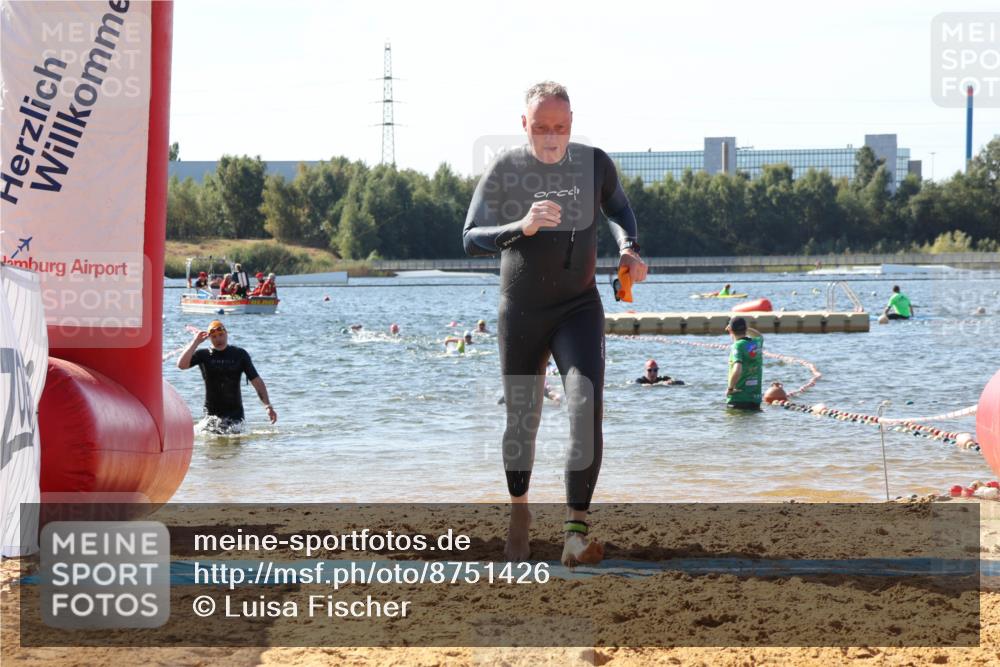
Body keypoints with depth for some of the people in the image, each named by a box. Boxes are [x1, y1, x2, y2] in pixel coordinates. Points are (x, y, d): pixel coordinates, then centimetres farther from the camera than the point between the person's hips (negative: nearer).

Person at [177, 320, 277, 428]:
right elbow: (181, 365, -14)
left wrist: (268, 405, -11)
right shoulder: (203, 355, 2)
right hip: (212, 414, 0)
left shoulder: (240, 354, 2)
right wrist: (195, 342, -13)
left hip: (235, 412, 0)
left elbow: (256, 381, 0)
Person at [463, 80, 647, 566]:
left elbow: (618, 208, 18)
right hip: (521, 312, 0)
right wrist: (522, 227, -34)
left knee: (587, 408, -20)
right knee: (521, 420, 10)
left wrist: (628, 249, -2)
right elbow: (471, 239, -17)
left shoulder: (595, 164, -4)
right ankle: (519, 512, 36)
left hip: (579, 307, 0)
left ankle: (576, 531, -23)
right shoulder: (504, 171, -11)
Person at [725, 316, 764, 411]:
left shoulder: (738, 346, -13)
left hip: (738, 399, -6)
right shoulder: (757, 343, 7)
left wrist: (730, 388, -15)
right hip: (755, 399, 6)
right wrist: (745, 328, 30)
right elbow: (759, 335, 36)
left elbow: (737, 370, -28)